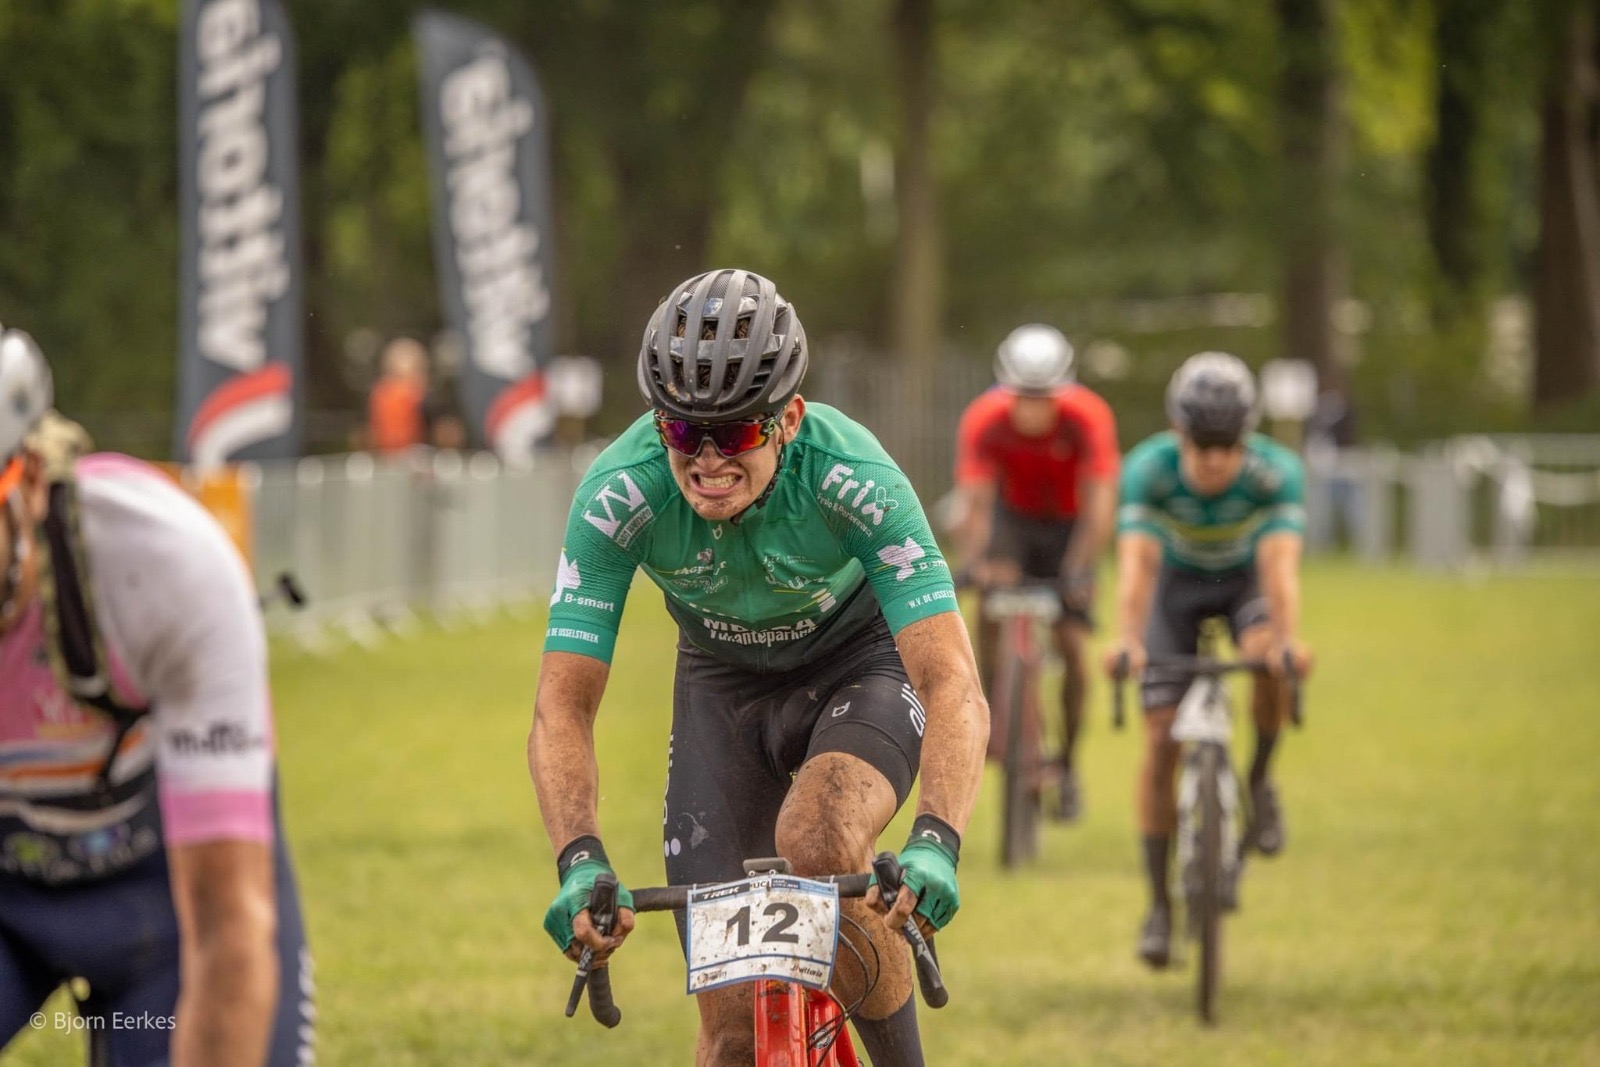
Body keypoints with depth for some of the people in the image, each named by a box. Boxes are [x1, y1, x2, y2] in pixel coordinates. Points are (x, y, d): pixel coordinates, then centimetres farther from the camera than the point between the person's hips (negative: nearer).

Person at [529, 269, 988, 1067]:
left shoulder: (854, 479, -35)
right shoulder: (618, 494, -30)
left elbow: (954, 685, -41)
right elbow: (562, 707, -30)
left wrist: (935, 842, -57)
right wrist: (579, 862, -47)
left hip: (862, 665, -2)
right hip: (725, 686, 2)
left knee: (815, 843, -35)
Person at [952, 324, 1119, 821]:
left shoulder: (1088, 417, -30)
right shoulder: (984, 421, -28)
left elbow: (1101, 504, -35)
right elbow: (973, 504, -32)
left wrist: (1079, 569, -48)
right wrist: (976, 562, -50)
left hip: (1068, 523, -1)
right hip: (1013, 516, 1)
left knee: (1072, 644, -9)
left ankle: (1067, 765, 8)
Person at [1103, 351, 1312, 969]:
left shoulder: (1277, 473, -32)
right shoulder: (1149, 470, -32)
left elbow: (1280, 564, -43)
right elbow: (1136, 563, -41)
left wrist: (1288, 639, -60)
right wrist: (1127, 642, -58)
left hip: (1245, 577, 0)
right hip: (1178, 579, 0)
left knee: (1270, 661, -34)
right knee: (1162, 738, -9)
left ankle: (1260, 781, -6)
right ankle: (1159, 906, 0)